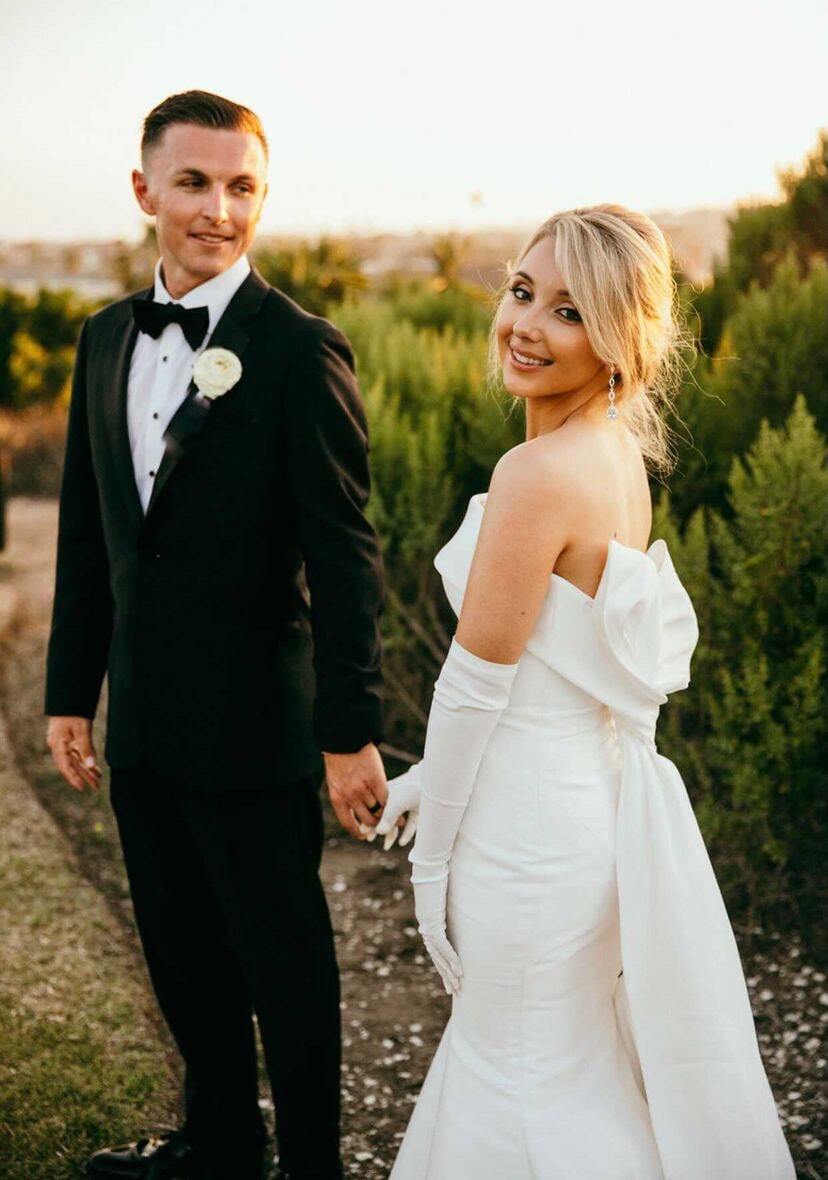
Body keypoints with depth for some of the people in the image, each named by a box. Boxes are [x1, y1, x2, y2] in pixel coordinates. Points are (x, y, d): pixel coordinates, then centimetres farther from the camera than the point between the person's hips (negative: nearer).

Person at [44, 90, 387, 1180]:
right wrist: (71, 692, 12)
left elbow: (345, 558, -15)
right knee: (182, 952, 21)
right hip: (143, 723, 7)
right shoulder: (108, 339, 7)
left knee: (283, 960, 9)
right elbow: (86, 533, 12)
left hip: (252, 723, -7)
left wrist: (350, 732, -16)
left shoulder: (301, 351, -13)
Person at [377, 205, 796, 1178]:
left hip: (531, 831, -9)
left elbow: (478, 683, -19)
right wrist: (436, 778, 18)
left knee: (535, 1093, 11)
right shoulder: (619, 453, 5)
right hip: (597, 794, 9)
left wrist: (433, 852, -7)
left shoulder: (539, 475, -24)